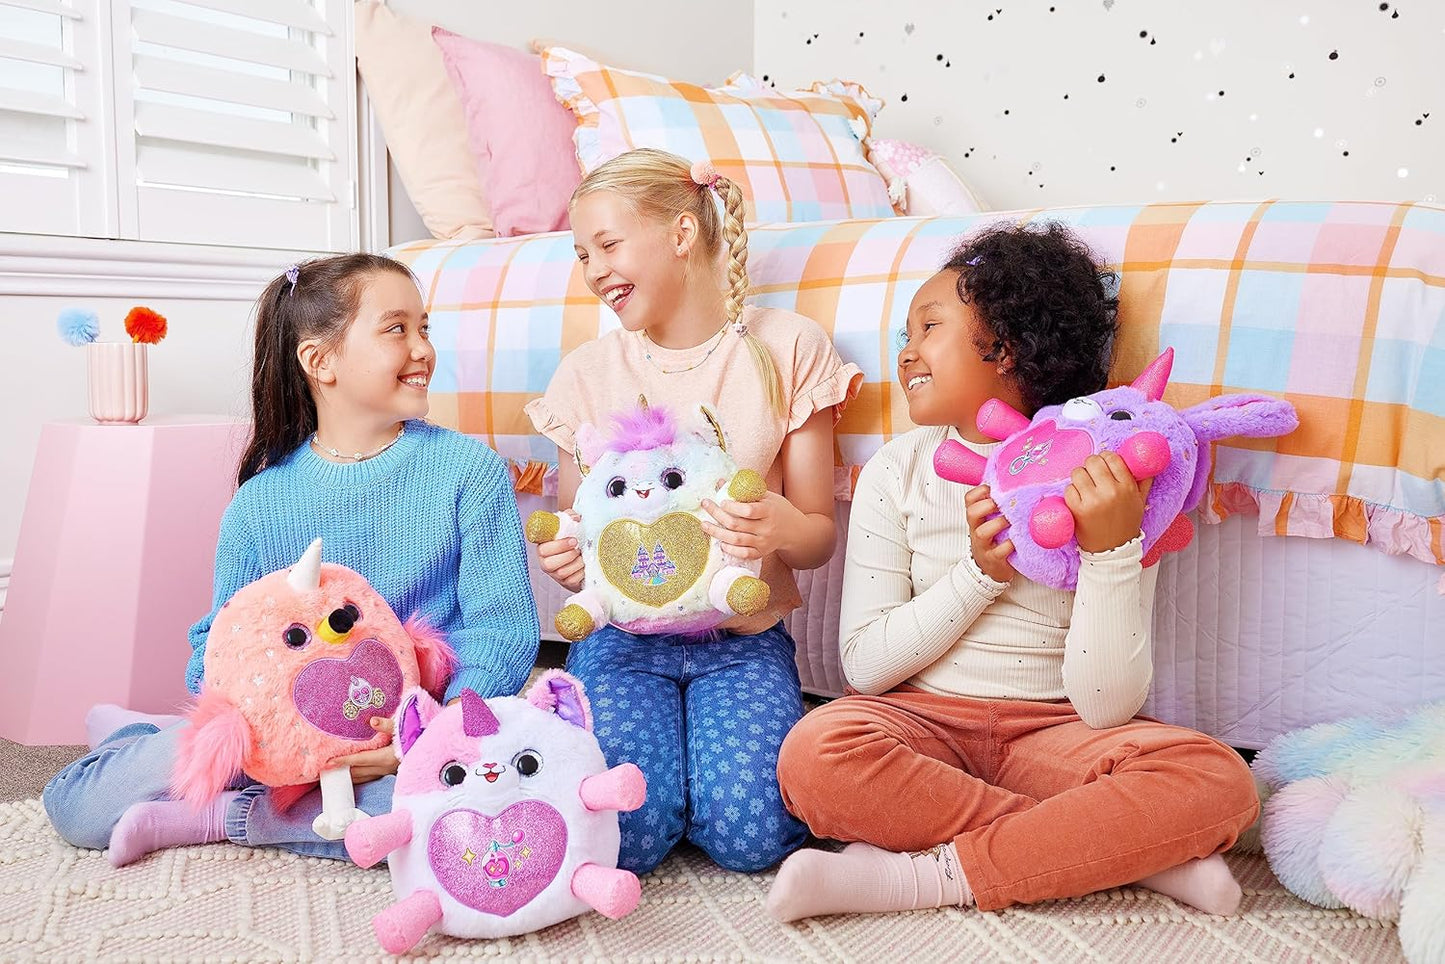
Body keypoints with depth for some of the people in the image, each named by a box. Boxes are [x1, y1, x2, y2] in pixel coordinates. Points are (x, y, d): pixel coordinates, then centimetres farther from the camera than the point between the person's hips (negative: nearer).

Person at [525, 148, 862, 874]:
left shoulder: (786, 347, -2)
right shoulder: (588, 371, 4)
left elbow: (819, 535, 0)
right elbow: (572, 532, 11)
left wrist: (782, 530, -25)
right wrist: (562, 560, -15)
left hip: (743, 638, -1)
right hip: (621, 636, 1)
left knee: (750, 835, -22)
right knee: (624, 833, -22)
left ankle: (711, 733, 9)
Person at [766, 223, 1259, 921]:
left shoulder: (1105, 484, -3)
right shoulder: (897, 472, 2)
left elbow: (1105, 707, -10)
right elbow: (864, 664, -4)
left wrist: (1111, 549, -22)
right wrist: (980, 574, -14)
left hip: (1049, 730, 0)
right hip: (921, 720, 1)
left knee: (1216, 781, -27)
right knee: (815, 755, -32)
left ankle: (918, 875, -21)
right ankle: (1127, 852, -18)